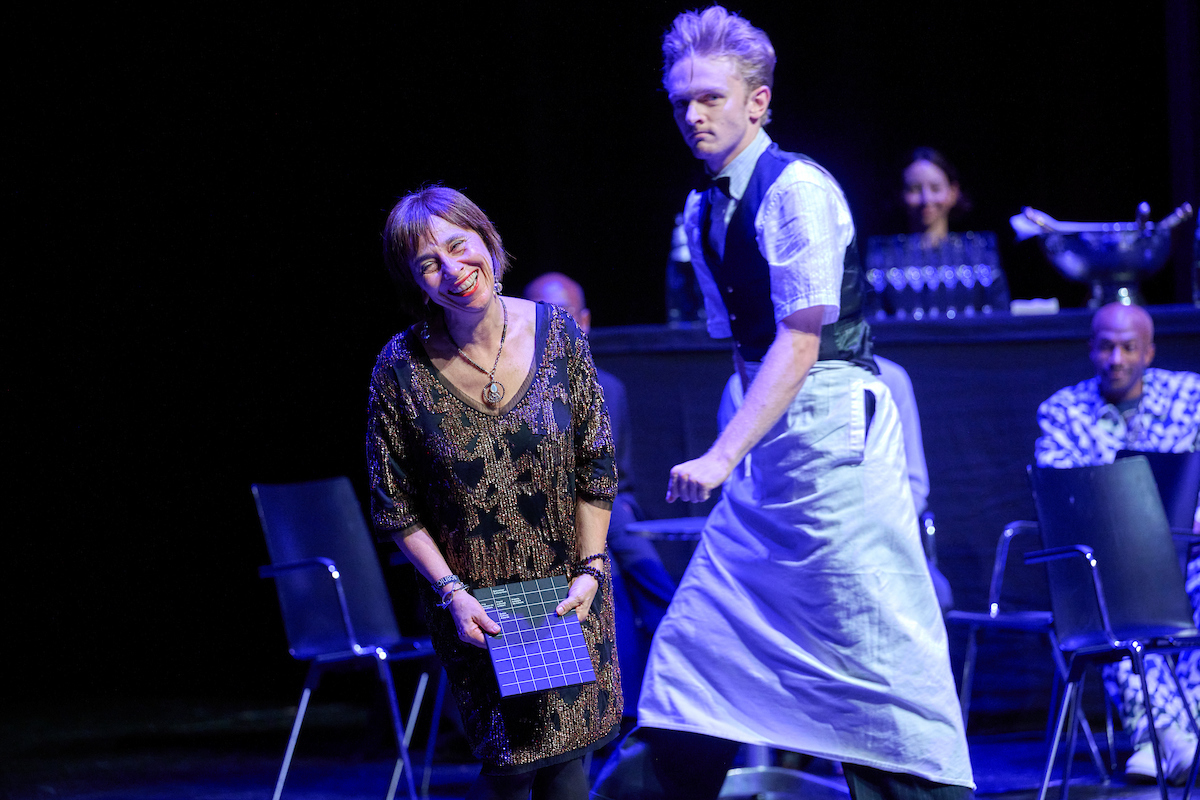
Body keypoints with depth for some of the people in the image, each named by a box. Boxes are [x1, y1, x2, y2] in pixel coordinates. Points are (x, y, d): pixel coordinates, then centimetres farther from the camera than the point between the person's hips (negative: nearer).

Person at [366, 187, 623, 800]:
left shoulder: (559, 335, -7)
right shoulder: (401, 368, -12)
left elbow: (596, 468, 1)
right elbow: (396, 507, -5)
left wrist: (591, 569, -6)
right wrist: (451, 591, -13)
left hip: (567, 591, 2)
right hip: (474, 602, -2)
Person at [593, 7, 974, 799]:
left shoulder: (797, 188, -13)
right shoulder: (704, 209, 12)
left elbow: (799, 344, -19)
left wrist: (721, 456, -25)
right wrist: (730, 457, 12)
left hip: (832, 429, -8)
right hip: (765, 443, 8)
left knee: (866, 645, -7)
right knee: (698, 638, 8)